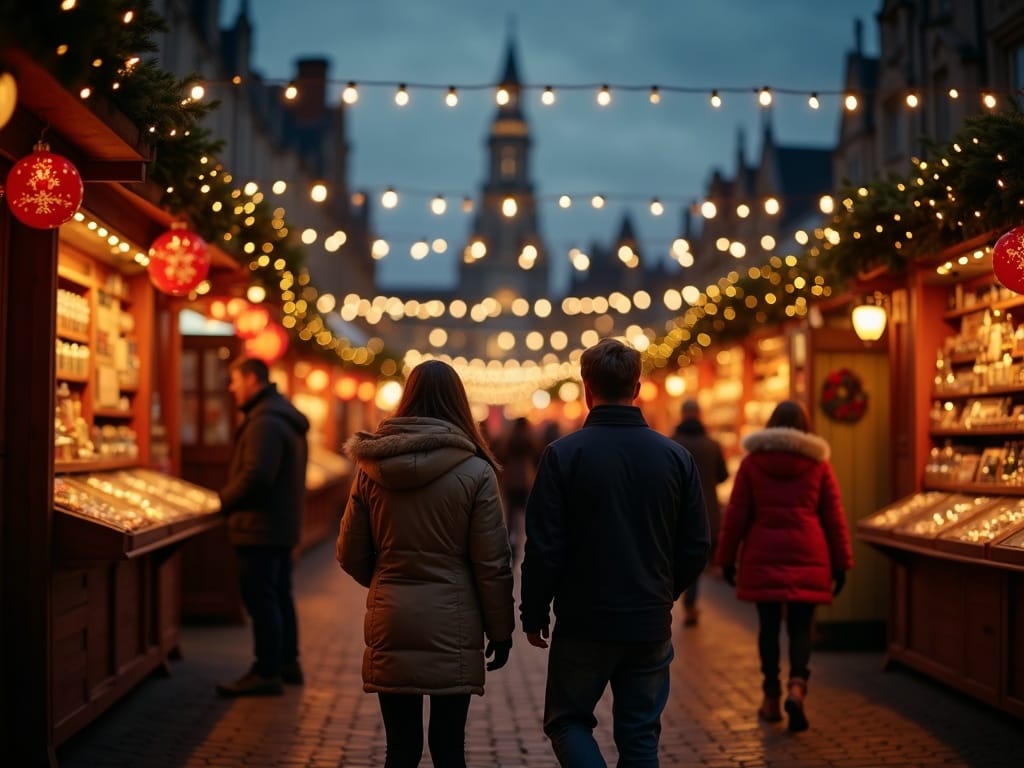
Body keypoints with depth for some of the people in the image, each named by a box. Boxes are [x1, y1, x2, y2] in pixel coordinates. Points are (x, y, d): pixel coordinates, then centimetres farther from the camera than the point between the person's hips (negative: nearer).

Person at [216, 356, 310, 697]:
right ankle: (287, 663, 26)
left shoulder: (264, 422, -19)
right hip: (283, 523, 11)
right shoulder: (287, 418, 15)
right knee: (279, 595, 17)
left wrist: (224, 500, -12)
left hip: (260, 526, -11)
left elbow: (256, 475, -27)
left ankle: (266, 673, -3)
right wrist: (232, 497, 14)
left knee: (260, 599, -6)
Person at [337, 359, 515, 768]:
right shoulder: (475, 472, -7)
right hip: (452, 626, -2)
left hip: (390, 626, 2)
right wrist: (501, 628, 4)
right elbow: (492, 564, -7)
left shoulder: (372, 468, 0)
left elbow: (351, 555, 6)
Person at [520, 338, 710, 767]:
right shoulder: (676, 457, 0)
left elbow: (543, 549, -11)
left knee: (567, 720, 15)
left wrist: (533, 614, 2)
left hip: (584, 623, -3)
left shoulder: (563, 454, -10)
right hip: (652, 626, 3)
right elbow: (697, 547, 3)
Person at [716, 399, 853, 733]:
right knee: (800, 626, 5)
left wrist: (727, 558, 10)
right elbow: (834, 518, 5)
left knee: (769, 625, 9)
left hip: (763, 556, 0)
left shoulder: (752, 462, 3)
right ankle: (797, 686, -17)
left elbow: (735, 516, 3)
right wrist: (841, 564, 10)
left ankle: (771, 698, 13)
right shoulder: (818, 464, 5)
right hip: (807, 557, 0)